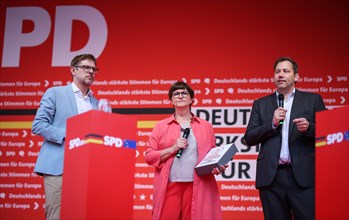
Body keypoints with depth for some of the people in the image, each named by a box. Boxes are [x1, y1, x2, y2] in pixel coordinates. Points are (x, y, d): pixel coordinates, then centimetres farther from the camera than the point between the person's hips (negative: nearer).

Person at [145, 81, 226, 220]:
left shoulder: (205, 126, 14)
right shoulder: (161, 126, 10)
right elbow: (149, 156, 5)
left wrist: (217, 167, -5)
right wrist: (173, 148, -8)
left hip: (197, 186, 1)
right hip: (170, 185, -1)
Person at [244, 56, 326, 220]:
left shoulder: (313, 100, 10)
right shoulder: (261, 104, 14)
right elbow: (249, 138, 8)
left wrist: (309, 127, -14)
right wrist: (272, 124, -6)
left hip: (304, 176, -2)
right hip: (271, 176, 2)